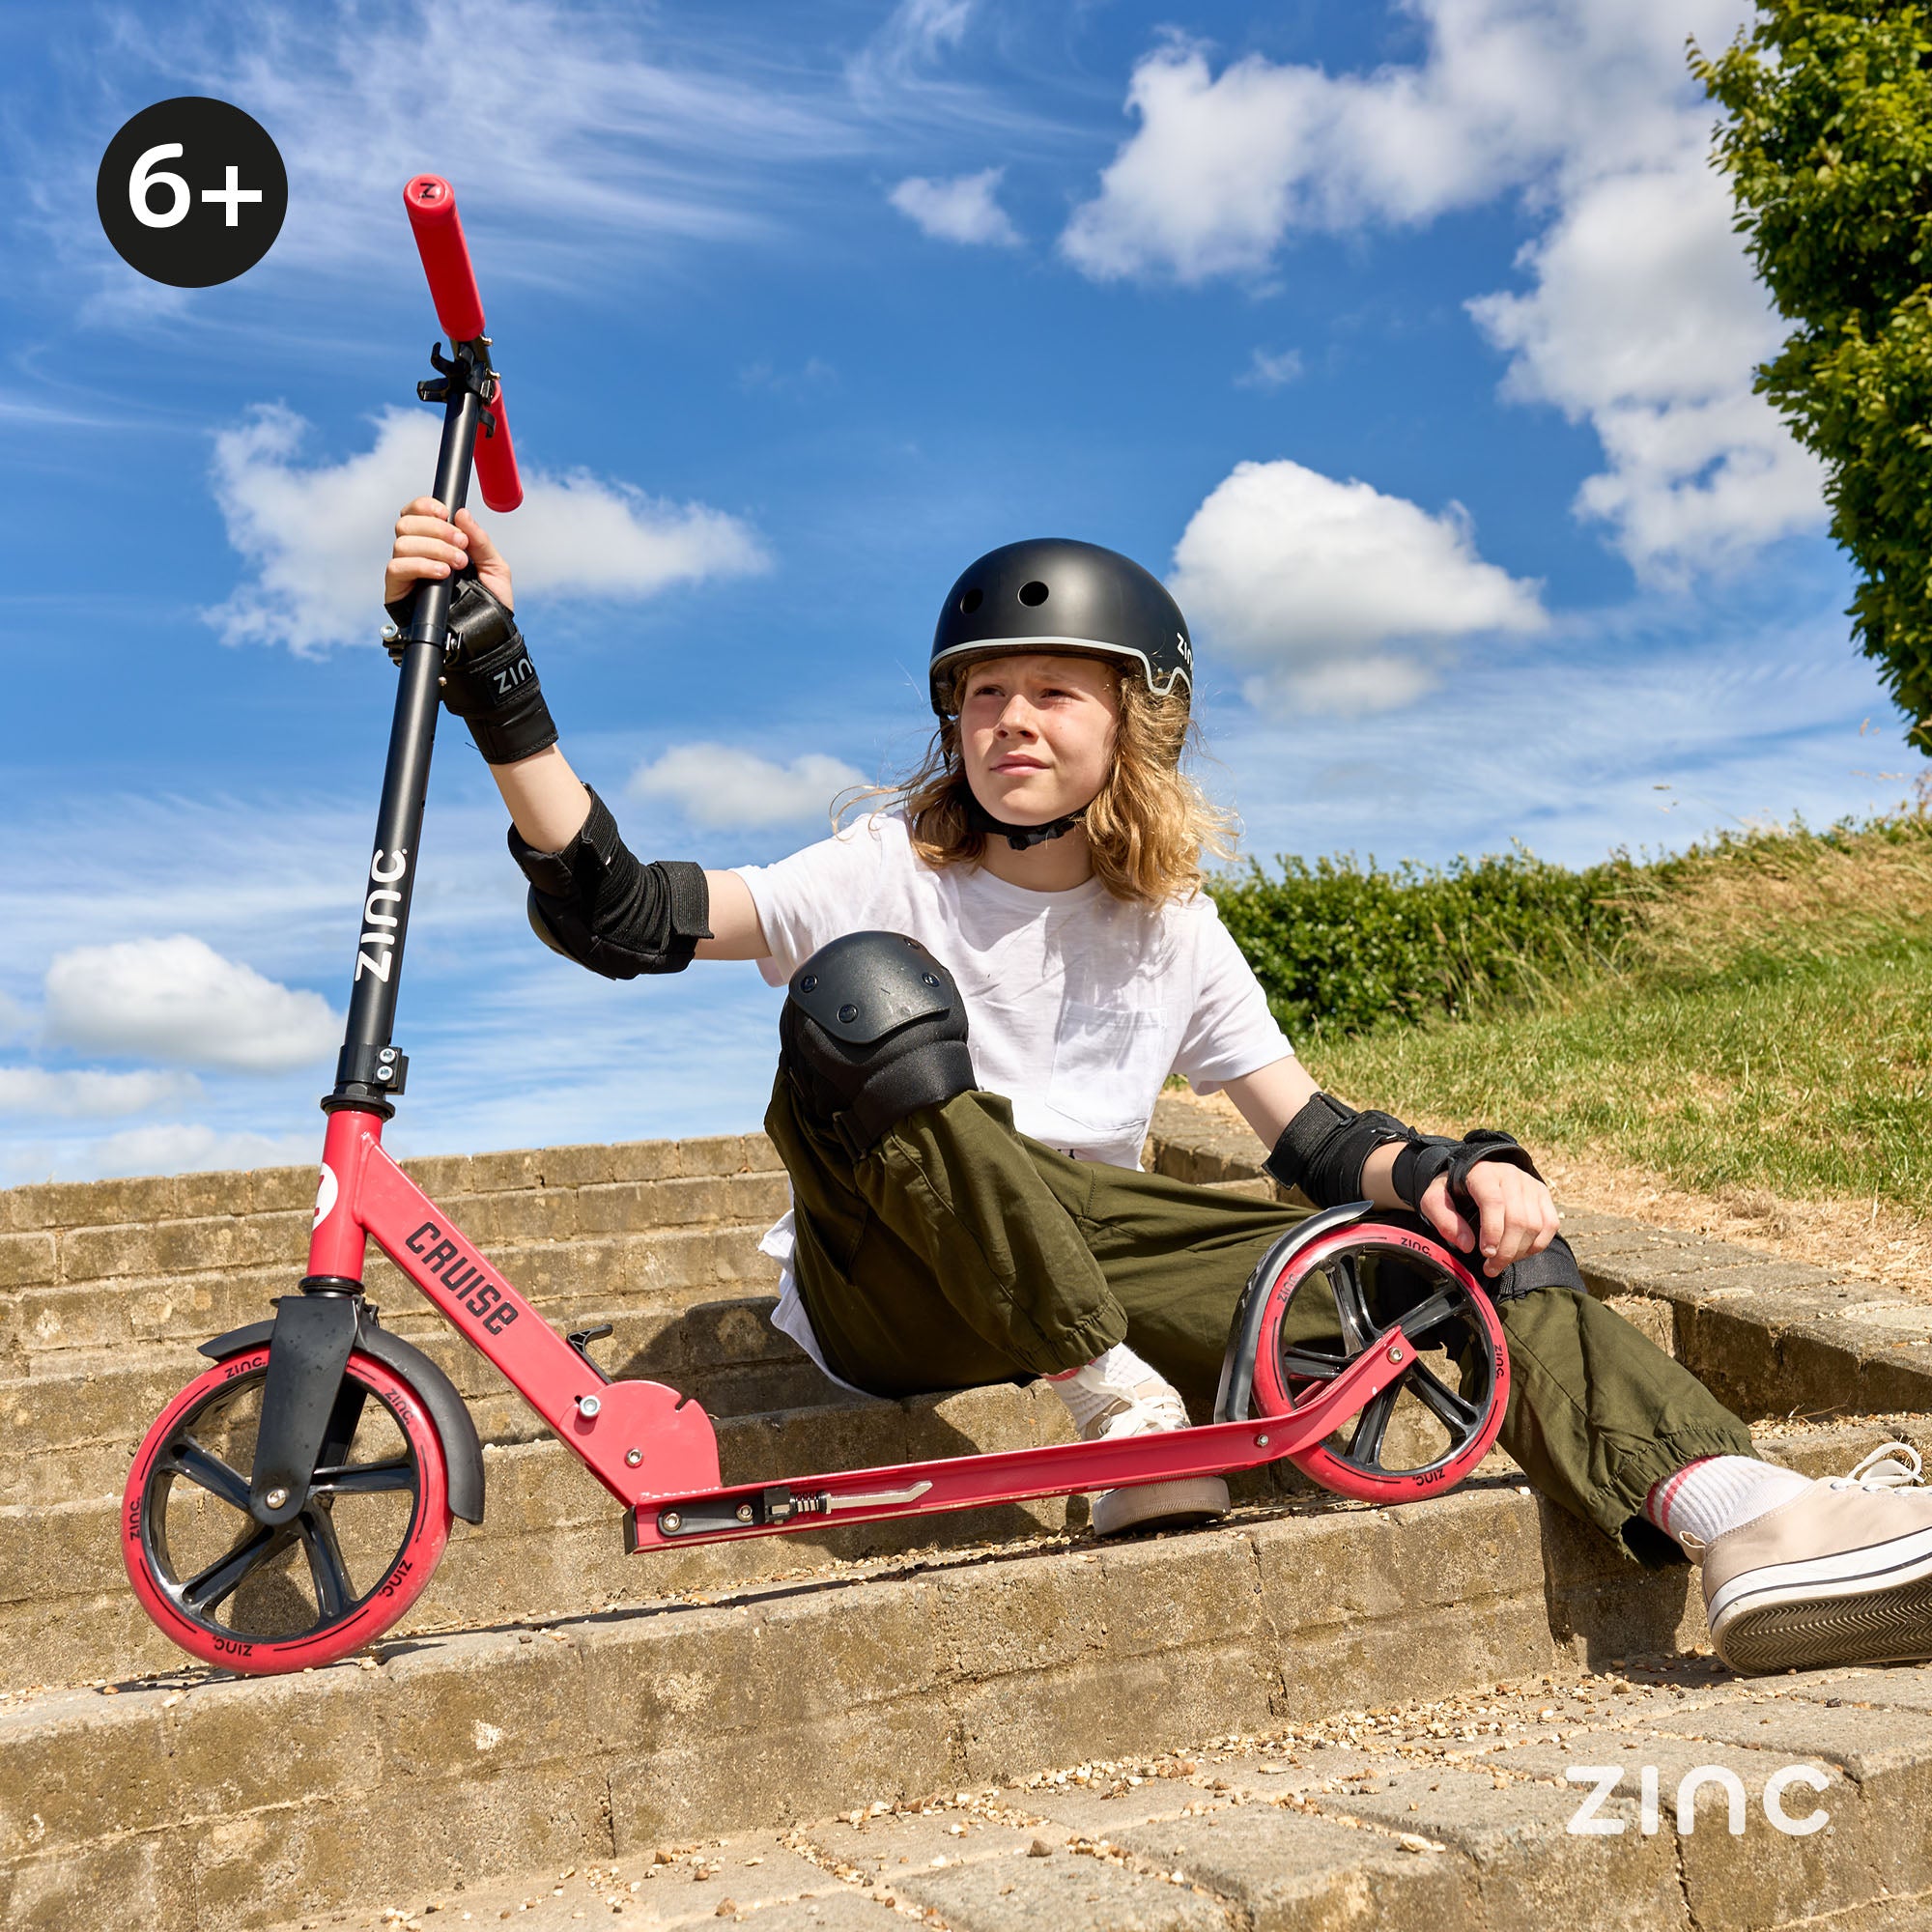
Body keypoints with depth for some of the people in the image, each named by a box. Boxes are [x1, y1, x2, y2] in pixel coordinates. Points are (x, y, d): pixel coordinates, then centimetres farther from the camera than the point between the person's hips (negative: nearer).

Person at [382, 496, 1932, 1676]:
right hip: (898, 1286, -3)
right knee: (866, 989, -33)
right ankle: (1127, 1413, -30)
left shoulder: (1174, 931, 9)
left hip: (1092, 1251, 4)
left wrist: (1440, 1173, -17)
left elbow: (1314, 1136, 5)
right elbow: (611, 914, -13)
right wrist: (491, 670, -23)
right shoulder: (891, 875, -2)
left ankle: (1744, 1522, -33)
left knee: (1469, 1232, -15)